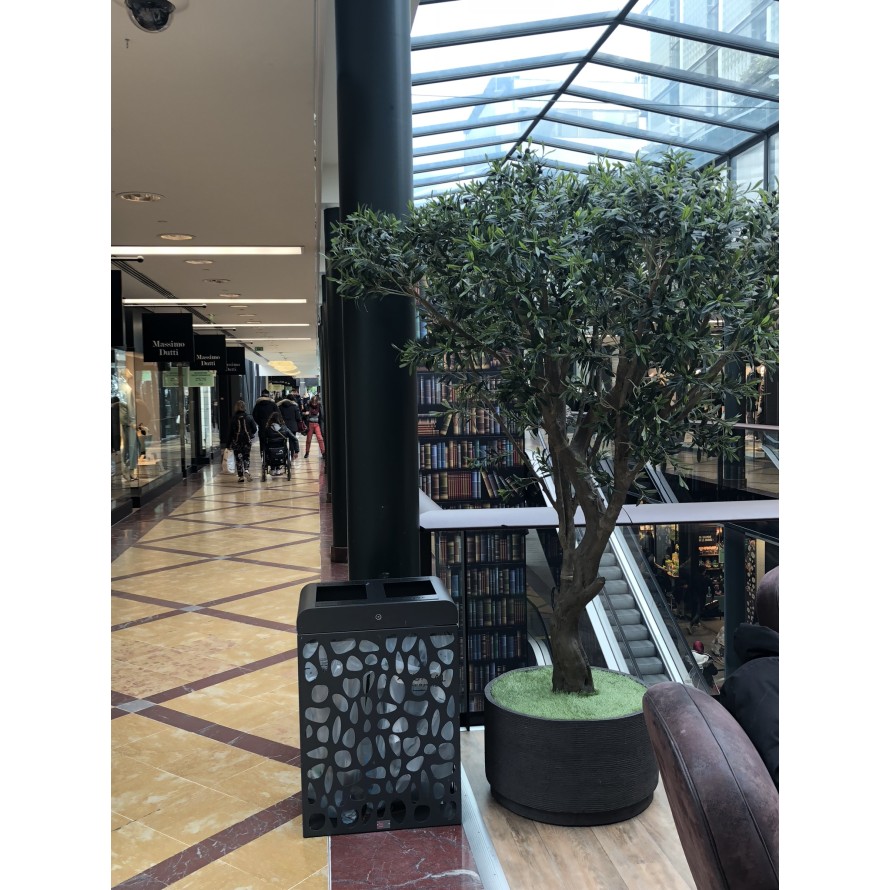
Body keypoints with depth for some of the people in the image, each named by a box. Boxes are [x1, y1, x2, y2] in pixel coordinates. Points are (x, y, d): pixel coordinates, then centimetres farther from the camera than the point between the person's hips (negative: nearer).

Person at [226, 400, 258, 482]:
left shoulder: (233, 418, -5)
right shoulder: (249, 417, -3)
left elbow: (230, 432, -2)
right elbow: (254, 429, 0)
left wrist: (228, 444, 3)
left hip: (236, 441, -1)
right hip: (247, 440, 1)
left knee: (238, 458, 7)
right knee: (246, 456, 13)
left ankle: (241, 476, 5)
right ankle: (246, 469, -13)